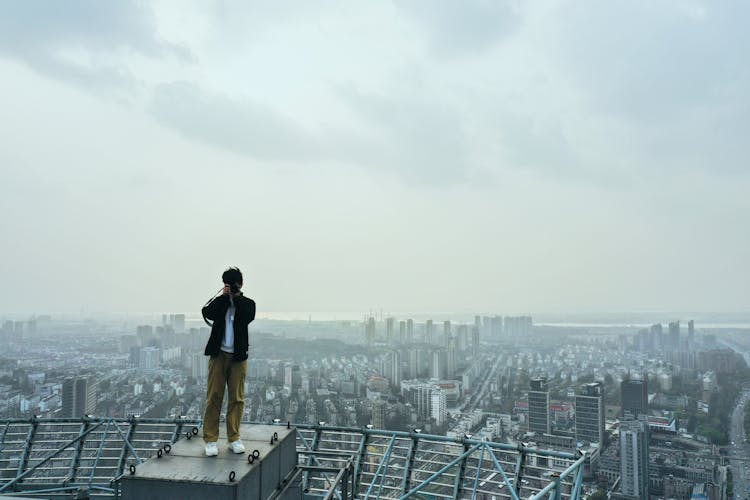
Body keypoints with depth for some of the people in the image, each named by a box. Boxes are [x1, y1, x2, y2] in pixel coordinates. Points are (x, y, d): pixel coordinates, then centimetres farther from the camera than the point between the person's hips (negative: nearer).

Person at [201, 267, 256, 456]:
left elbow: (249, 317, -14)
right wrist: (224, 296, -11)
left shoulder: (247, 303, 7)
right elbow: (207, 313, -10)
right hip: (218, 354, 0)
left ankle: (234, 438, 12)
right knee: (214, 397, -1)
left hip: (238, 356, 0)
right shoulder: (219, 302, 9)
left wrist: (237, 297, -10)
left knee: (237, 398, 3)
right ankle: (211, 439, 4)